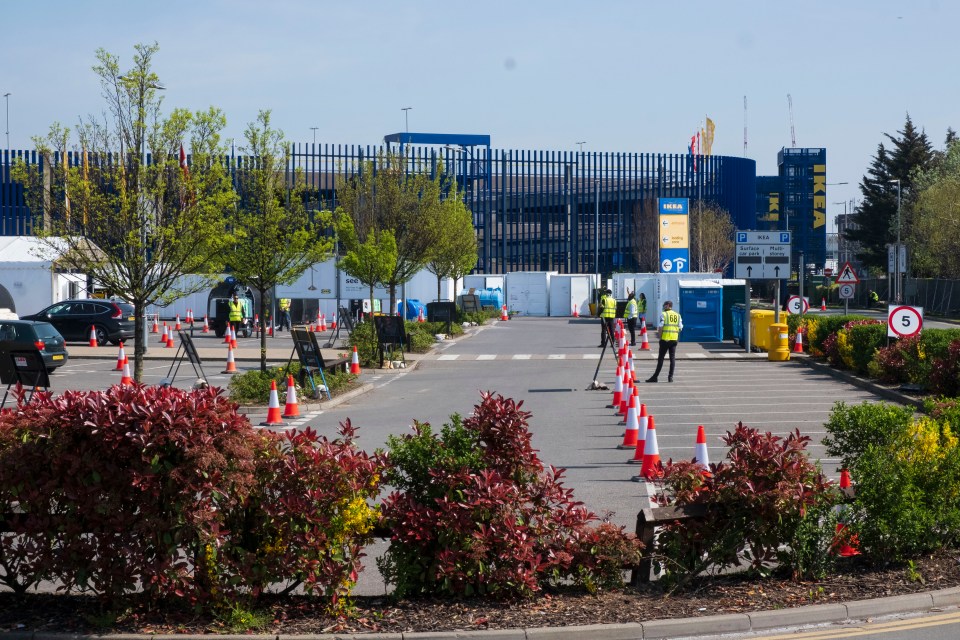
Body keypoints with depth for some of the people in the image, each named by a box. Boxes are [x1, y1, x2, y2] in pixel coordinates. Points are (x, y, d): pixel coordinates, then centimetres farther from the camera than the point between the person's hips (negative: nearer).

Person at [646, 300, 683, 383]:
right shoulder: (678, 315, 8)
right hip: (674, 339, 4)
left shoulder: (663, 314, -6)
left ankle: (655, 376, 3)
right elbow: (680, 328, 6)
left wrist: (660, 337, -2)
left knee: (660, 358, 1)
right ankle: (670, 376, 4)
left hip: (665, 339, -4)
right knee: (672, 357, 7)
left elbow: (661, 327, -11)